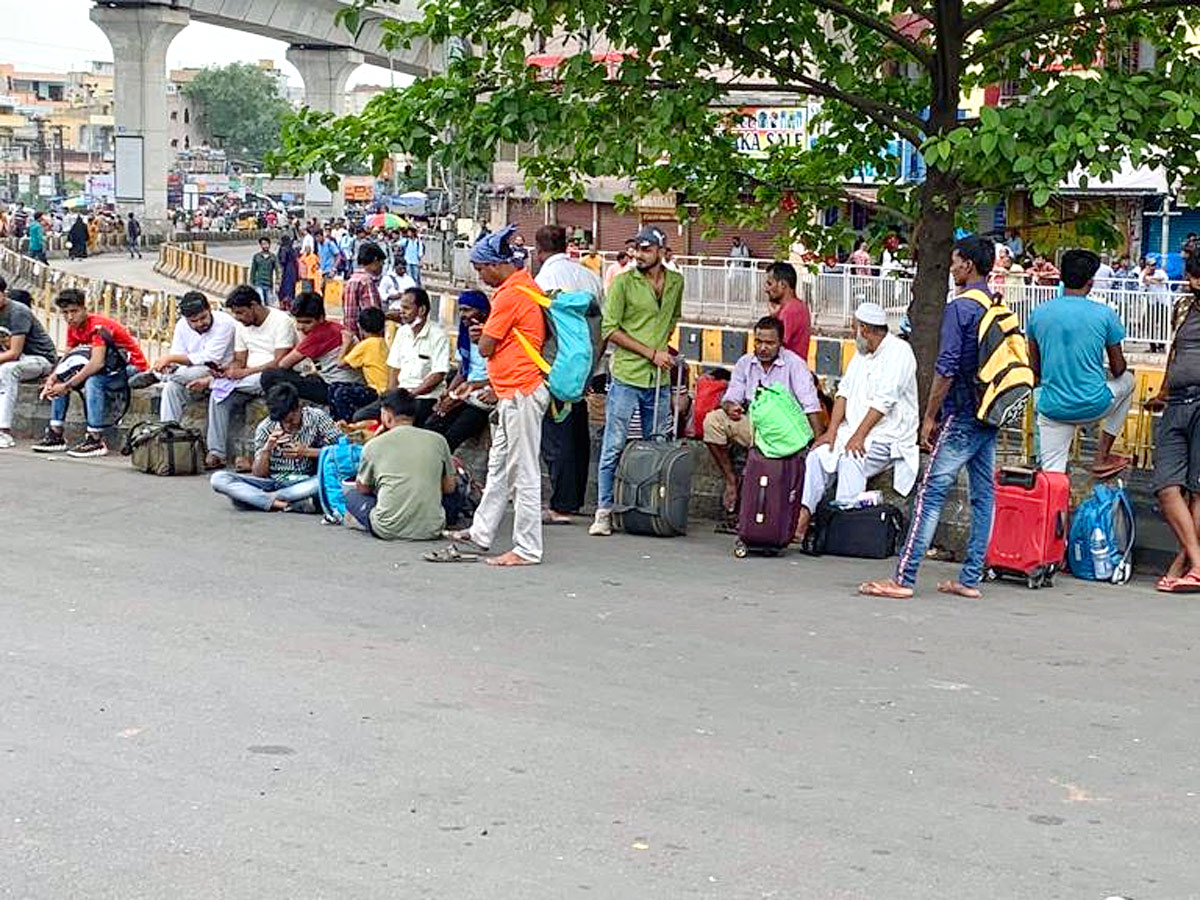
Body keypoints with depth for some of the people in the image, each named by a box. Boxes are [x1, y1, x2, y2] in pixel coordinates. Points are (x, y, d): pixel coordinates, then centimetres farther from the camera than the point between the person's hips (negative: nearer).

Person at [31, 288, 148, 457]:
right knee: (60, 379, 0)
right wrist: (52, 379, -17)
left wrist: (67, 385, -33)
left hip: (132, 368, -9)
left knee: (93, 381, -35)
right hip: (110, 368, 9)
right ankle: (55, 435, -1)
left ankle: (95, 440, -32)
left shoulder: (98, 326, -24)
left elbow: (97, 363, -34)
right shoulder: (73, 328, 2)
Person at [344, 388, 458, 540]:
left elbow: (362, 489, 12)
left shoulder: (373, 445, -1)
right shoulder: (438, 440, 2)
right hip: (431, 531, 2)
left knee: (352, 496, 24)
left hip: (389, 531, -2)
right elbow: (449, 488, 11)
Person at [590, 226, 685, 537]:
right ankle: (604, 510, 4)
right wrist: (651, 353, -12)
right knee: (614, 446, -3)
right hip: (626, 375, -4)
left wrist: (664, 344, 7)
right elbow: (610, 329, -8)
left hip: (659, 379, 5)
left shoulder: (676, 283, 9)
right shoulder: (623, 282, -6)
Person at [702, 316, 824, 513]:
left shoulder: (794, 364, -5)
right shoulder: (745, 363, 9)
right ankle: (731, 480, -7)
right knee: (713, 420, -18)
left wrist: (819, 439, -25)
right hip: (752, 423, 4)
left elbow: (810, 404, -13)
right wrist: (730, 407, -20)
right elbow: (731, 397, 7)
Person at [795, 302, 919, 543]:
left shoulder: (899, 352, -10)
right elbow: (844, 392, 10)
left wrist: (859, 436, -25)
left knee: (851, 458, -32)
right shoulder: (862, 354, 18)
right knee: (817, 454, -13)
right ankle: (802, 519, -20)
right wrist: (832, 431, -3)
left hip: (888, 436, -8)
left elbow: (884, 401, -19)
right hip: (854, 430, 8)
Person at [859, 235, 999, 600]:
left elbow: (947, 368, -16)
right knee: (983, 496, 9)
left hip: (962, 417, -8)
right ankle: (970, 579, 13)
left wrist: (930, 417, -9)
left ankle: (903, 578, -9)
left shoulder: (960, 307, -12)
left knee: (931, 494, -8)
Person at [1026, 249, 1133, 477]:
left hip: (1052, 408, 1)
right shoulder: (1104, 314, -9)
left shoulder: (1038, 313, -1)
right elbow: (1118, 369, 2)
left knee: (1052, 474, 13)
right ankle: (1102, 457, 29)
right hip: (1094, 406, -1)